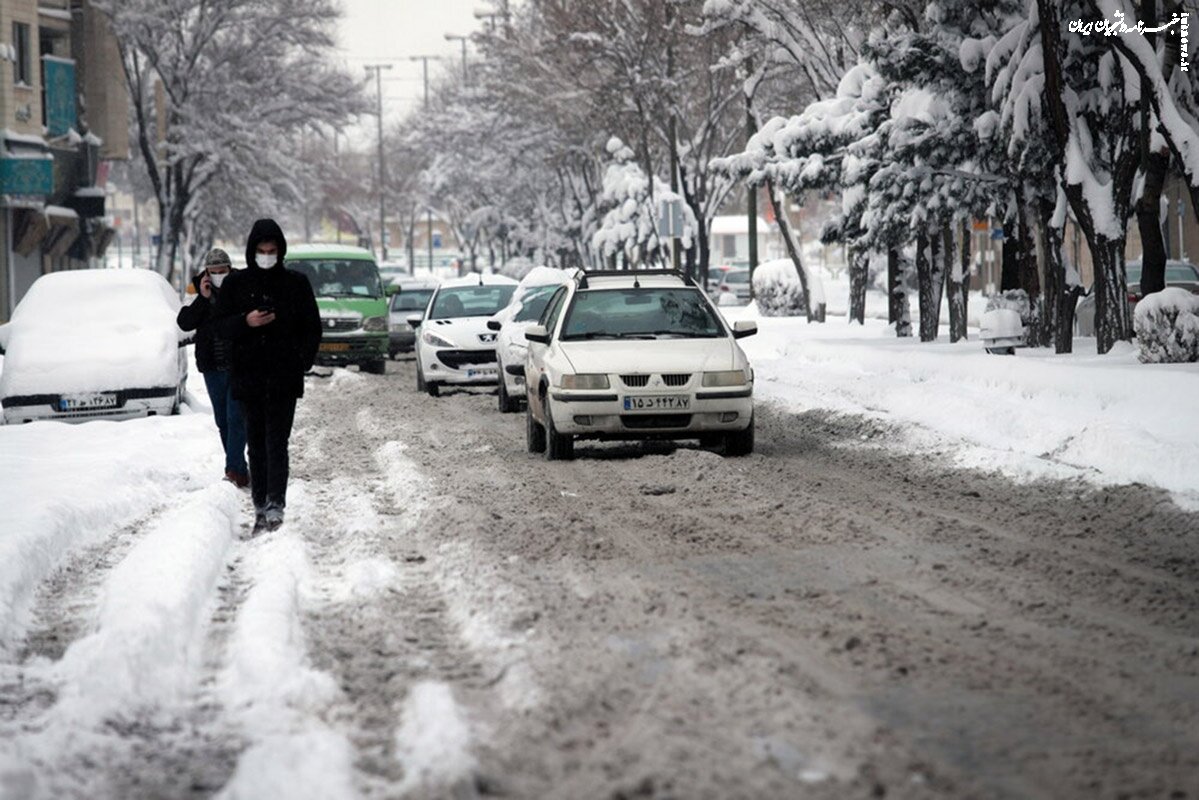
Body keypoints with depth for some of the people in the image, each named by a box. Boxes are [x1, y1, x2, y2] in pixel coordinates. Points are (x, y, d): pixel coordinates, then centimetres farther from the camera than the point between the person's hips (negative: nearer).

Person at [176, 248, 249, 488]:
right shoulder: (200, 293, 6)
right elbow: (184, 323, -6)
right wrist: (203, 298, -13)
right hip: (213, 369, 4)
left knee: (235, 418, -11)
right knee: (223, 421, 10)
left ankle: (234, 470, -16)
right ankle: (239, 471, 18)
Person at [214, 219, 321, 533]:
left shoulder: (296, 283, 5)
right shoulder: (235, 283, 7)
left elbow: (312, 328, 8)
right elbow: (222, 324, 7)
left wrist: (302, 360, -6)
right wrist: (246, 321, -14)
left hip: (284, 378, -2)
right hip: (249, 376, 2)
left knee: (276, 442, -11)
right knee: (256, 444, 6)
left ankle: (275, 505, -16)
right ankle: (260, 507, 10)